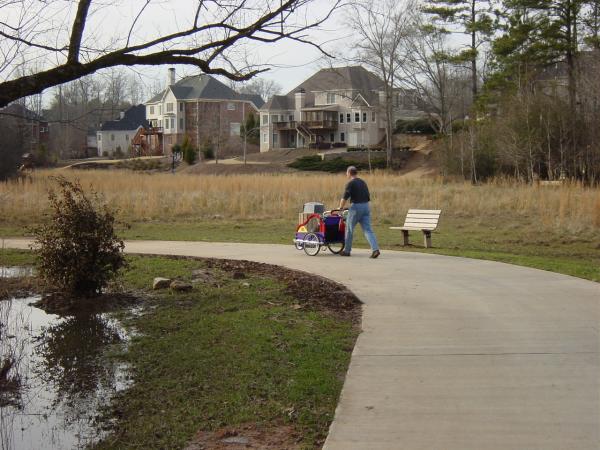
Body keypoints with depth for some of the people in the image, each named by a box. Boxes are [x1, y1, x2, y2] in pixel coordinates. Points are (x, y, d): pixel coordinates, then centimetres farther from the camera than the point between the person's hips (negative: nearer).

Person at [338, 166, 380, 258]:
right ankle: (375, 249, -15)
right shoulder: (363, 182, 15)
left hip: (356, 206, -6)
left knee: (349, 229, 9)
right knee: (368, 230, 1)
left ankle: (347, 250, 18)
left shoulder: (350, 183, -8)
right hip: (366, 206, 6)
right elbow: (368, 197, 17)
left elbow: (344, 198, -10)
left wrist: (341, 207, 5)